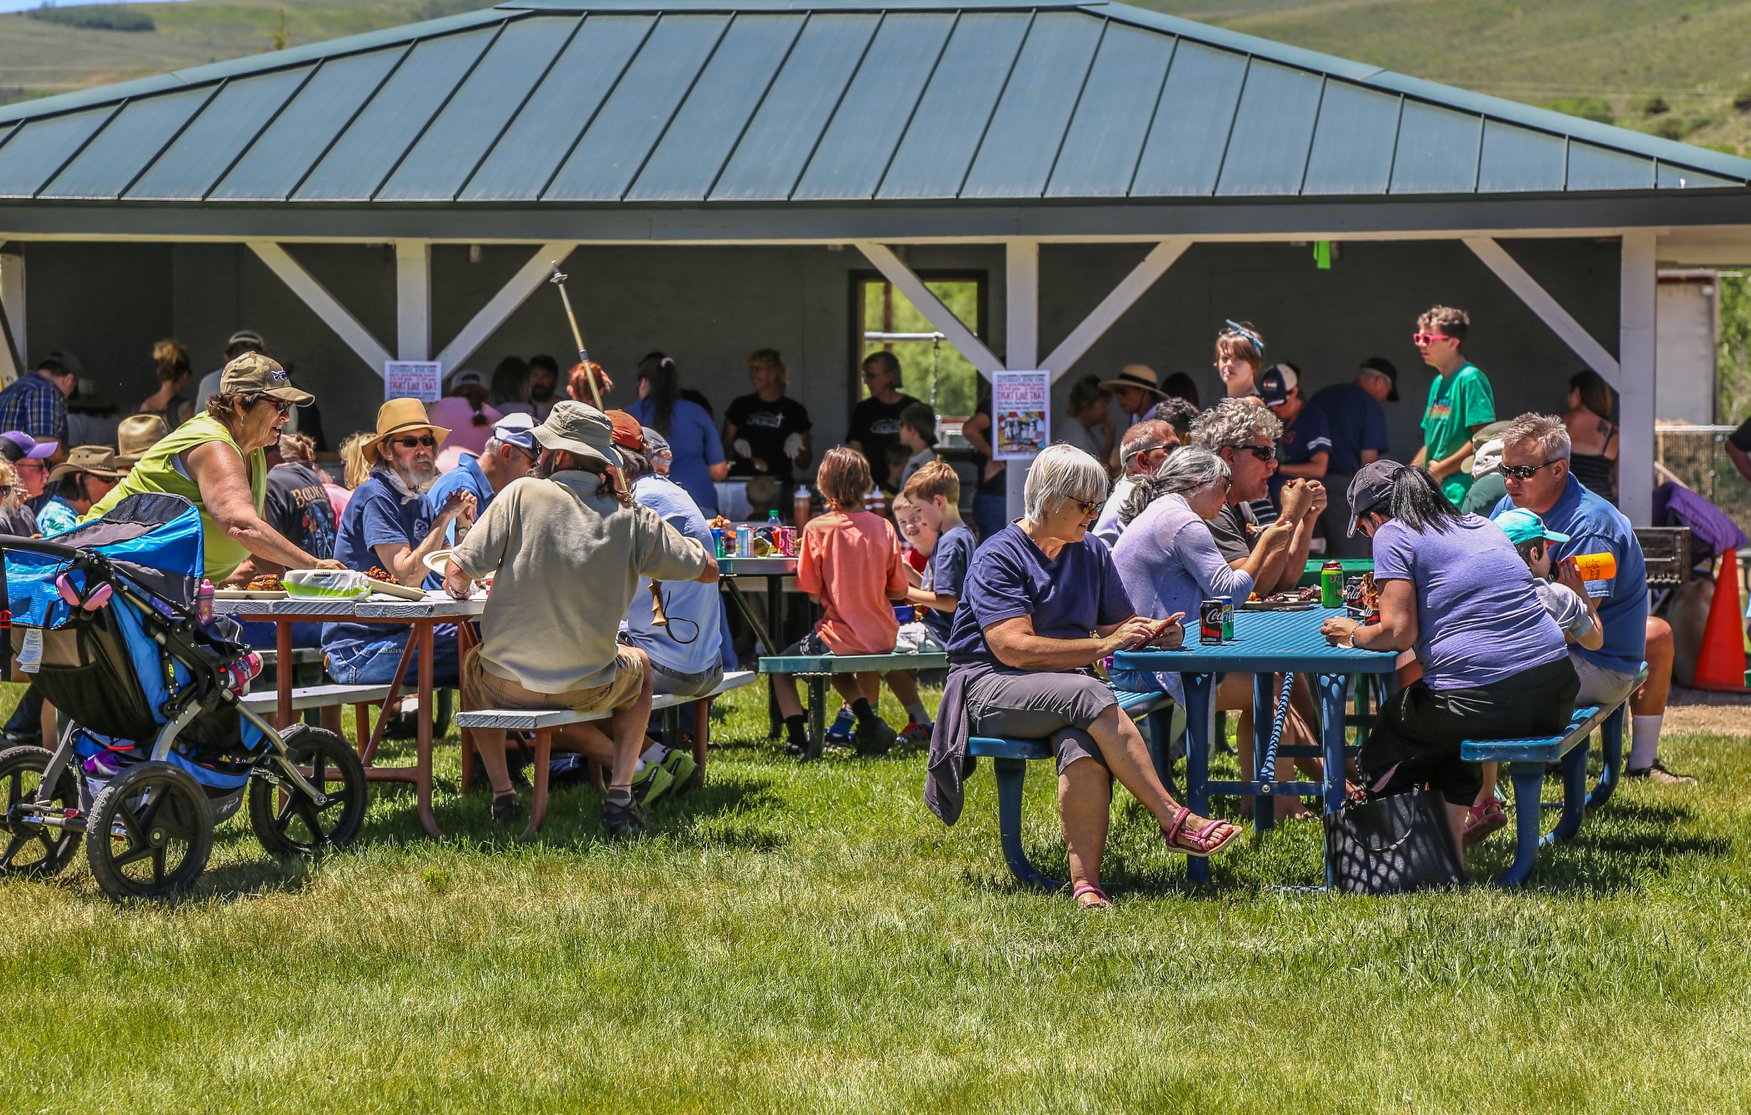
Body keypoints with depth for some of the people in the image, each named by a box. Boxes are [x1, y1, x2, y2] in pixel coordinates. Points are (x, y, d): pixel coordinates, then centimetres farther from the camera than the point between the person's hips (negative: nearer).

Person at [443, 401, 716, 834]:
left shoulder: (523, 494, -10)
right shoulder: (631, 519, -6)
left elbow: (457, 576, -10)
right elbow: (708, 570, 1)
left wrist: (460, 586, 15)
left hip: (508, 683, -1)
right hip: (587, 688, 1)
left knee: (472, 664, 36)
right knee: (638, 666, 35)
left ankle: (502, 794, 25)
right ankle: (620, 797, 18)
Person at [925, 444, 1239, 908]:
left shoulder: (1091, 552, 15)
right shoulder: (998, 557, -7)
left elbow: (1119, 622, 23)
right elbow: (1014, 648, -17)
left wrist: (1152, 632, -1)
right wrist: (1104, 645, -20)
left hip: (1064, 692, 5)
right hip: (990, 688, -5)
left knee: (1084, 744, -33)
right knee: (1090, 696, -36)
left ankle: (1085, 883, -44)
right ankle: (1174, 821, -36)